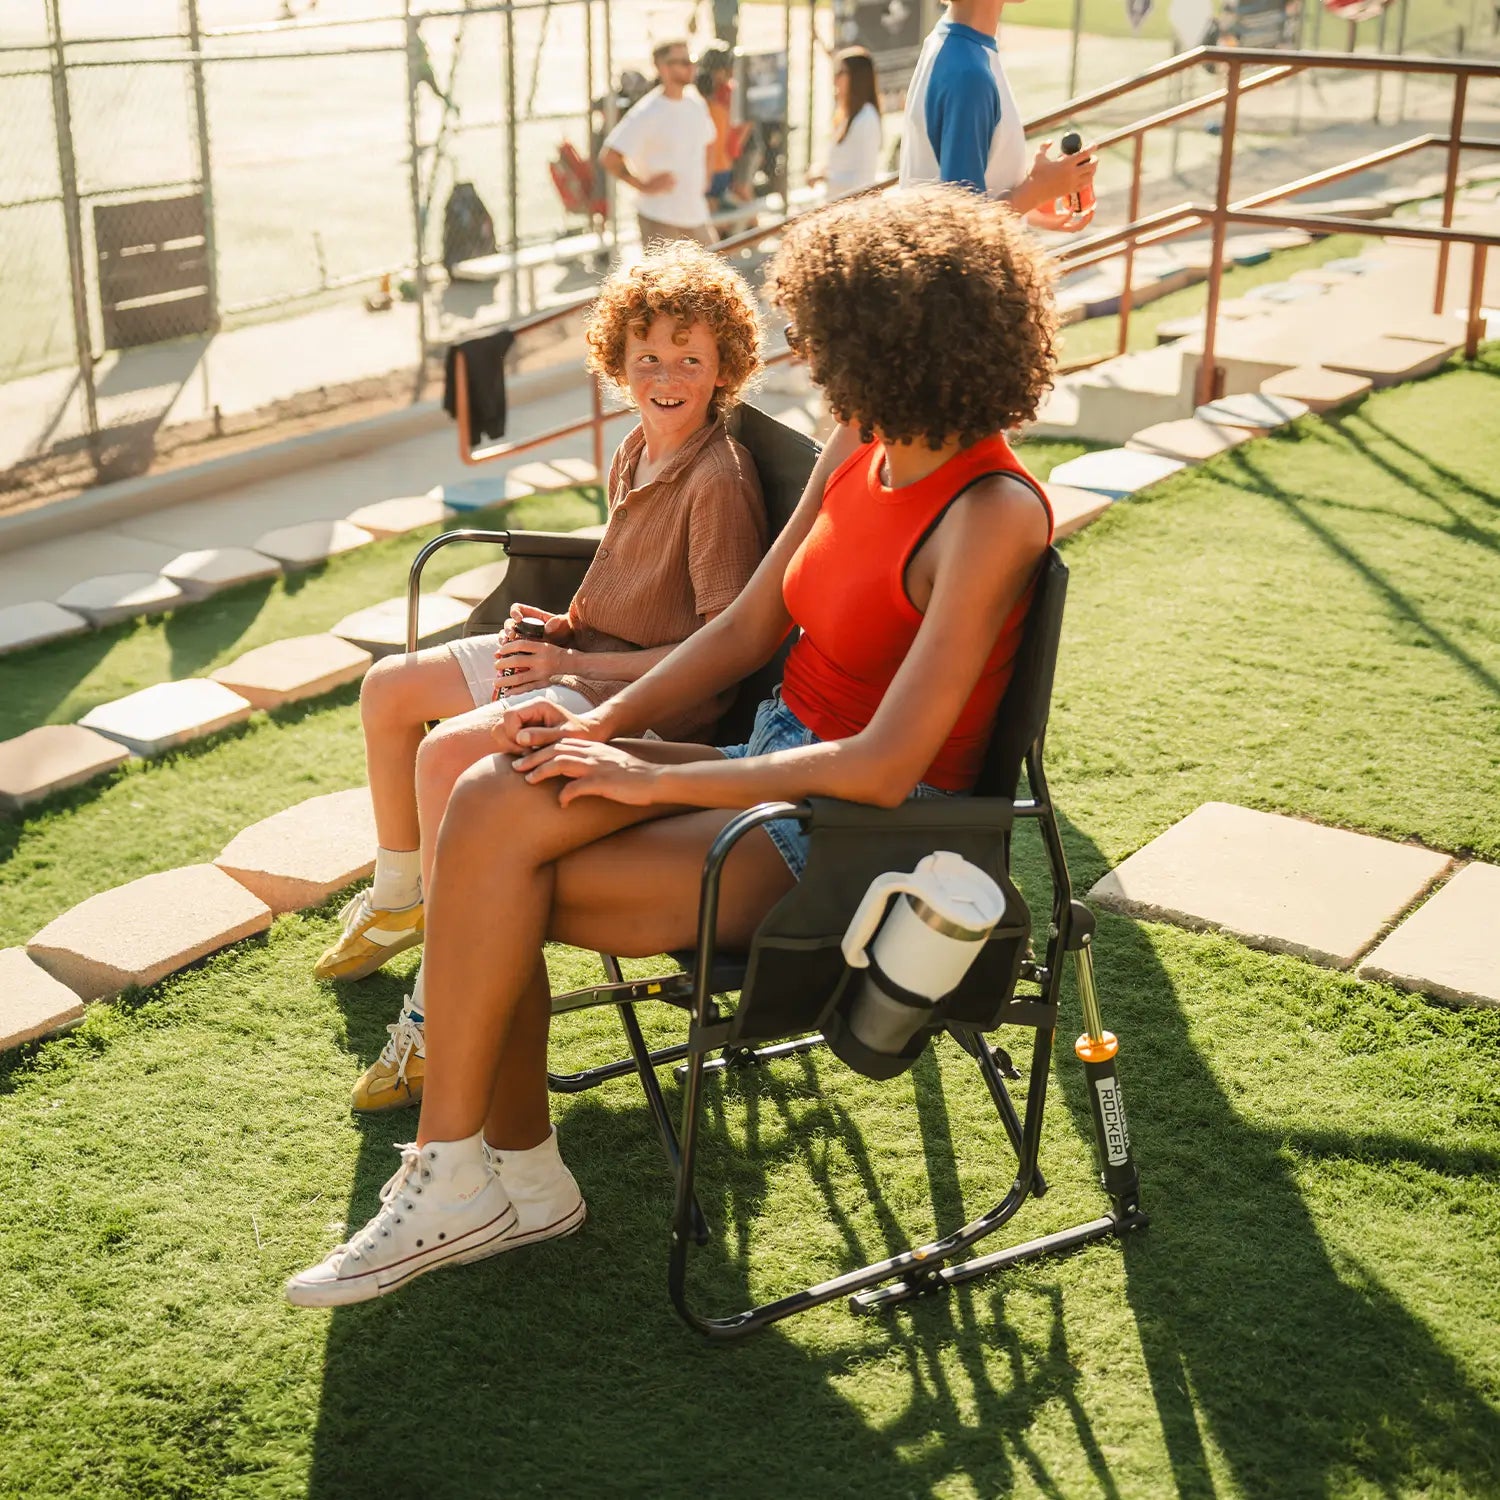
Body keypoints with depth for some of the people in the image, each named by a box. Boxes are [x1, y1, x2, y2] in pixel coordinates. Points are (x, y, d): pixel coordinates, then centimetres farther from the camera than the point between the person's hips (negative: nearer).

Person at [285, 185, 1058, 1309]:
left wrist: (647, 779, -20)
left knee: (496, 841, -20)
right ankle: (514, 1175, -4)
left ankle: (461, 1180, -1)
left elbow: (885, 768, -26)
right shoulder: (857, 457, 7)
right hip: (774, 773, 8)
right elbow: (747, 629, 13)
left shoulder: (990, 518, -20)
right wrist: (603, 726, -3)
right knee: (476, 786, -12)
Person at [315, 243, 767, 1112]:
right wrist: (565, 626, 2)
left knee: (452, 751, -29)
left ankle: (439, 1015, -18)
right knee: (390, 690, 12)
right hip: (587, 658, 10)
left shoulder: (719, 479, -20)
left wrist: (578, 663, -19)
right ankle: (399, 902, 31)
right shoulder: (636, 454, 8)